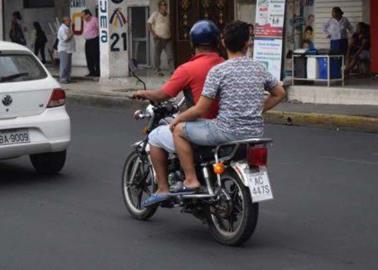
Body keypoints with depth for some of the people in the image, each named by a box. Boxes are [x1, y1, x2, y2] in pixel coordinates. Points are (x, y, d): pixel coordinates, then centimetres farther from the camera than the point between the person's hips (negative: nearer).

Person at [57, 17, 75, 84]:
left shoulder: (68, 28, 18)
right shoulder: (62, 29, -13)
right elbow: (65, 38, -21)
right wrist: (71, 34, -11)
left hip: (68, 49, 10)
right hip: (64, 49, -10)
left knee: (68, 65, 11)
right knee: (64, 65, -9)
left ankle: (67, 78, 16)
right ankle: (62, 79, -7)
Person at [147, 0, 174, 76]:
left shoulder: (168, 15, 12)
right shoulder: (155, 14, -2)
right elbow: (149, 24, -4)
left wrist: (171, 34, 8)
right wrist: (153, 34, -11)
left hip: (168, 39, 4)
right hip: (159, 38, -4)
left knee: (170, 55, -4)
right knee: (157, 55, 6)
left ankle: (173, 70, -9)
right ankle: (158, 70, 17)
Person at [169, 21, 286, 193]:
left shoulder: (218, 71, -10)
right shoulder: (259, 69, 7)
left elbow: (200, 110, -10)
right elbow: (279, 93, 19)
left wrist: (178, 118, 7)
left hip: (228, 132, -6)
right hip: (255, 133, 6)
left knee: (179, 129, 10)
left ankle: (191, 181, 6)